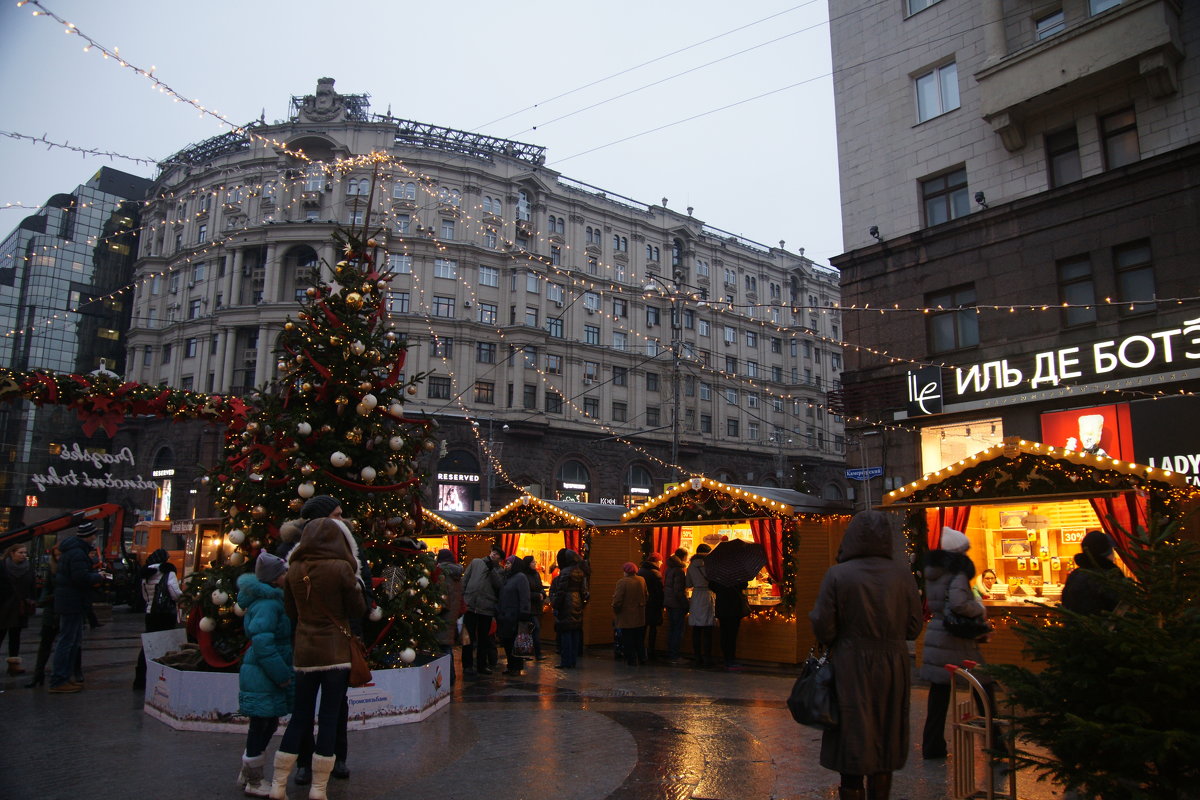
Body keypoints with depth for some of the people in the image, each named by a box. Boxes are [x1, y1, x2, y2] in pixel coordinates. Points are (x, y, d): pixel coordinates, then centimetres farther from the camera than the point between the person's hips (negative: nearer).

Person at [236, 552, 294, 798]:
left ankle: (249, 773, 33)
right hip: (263, 676, -10)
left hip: (264, 675, 10)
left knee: (267, 724, 19)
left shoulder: (274, 600, 10)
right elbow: (262, 642, -26)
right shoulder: (267, 605, -21)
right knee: (262, 725, 2)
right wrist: (282, 675, -20)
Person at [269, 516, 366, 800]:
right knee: (329, 718, 5)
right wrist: (354, 584, 8)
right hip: (336, 652, -4)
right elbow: (357, 609, -6)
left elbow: (290, 610, 11)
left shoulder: (294, 569, 1)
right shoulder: (341, 568, -13)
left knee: (299, 716, 15)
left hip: (303, 651, 5)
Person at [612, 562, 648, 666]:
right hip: (640, 617, 5)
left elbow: (617, 600, -19)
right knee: (640, 639, 18)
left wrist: (615, 610, -3)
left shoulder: (622, 582, -19)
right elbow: (646, 595, 7)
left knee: (628, 640, 6)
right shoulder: (642, 580, -2)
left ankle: (631, 660, 10)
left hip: (626, 617, -5)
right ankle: (642, 658, 24)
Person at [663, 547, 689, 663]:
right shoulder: (679, 570, -16)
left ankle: (670, 654, 21)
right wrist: (686, 604, -15)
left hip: (669, 603, 8)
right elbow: (678, 590, -20)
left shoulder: (669, 568, 10)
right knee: (679, 629, -1)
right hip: (677, 604, -8)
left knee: (671, 628, 15)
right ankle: (675, 655, 0)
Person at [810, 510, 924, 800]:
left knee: (852, 740, 10)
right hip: (893, 668, 3)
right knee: (885, 738, 19)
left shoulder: (837, 575, -14)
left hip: (851, 670, -3)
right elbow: (914, 628, 1)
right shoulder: (902, 574, -6)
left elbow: (823, 629, -13)